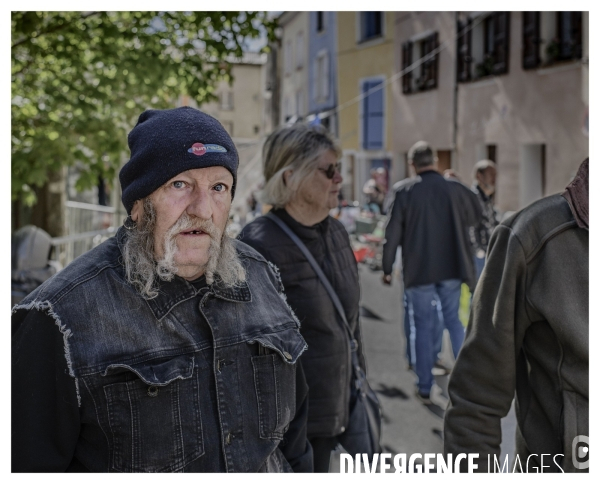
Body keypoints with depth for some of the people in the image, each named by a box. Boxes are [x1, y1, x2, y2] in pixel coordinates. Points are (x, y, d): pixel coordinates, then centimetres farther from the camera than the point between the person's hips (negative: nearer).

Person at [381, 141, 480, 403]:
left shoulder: (404, 190, -7)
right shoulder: (455, 188, -2)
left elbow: (393, 233, -6)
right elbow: (475, 217, 16)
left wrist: (387, 268, 2)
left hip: (419, 270, -1)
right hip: (452, 268, 1)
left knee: (424, 326, 8)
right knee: (456, 322, 14)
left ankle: (425, 388, 13)